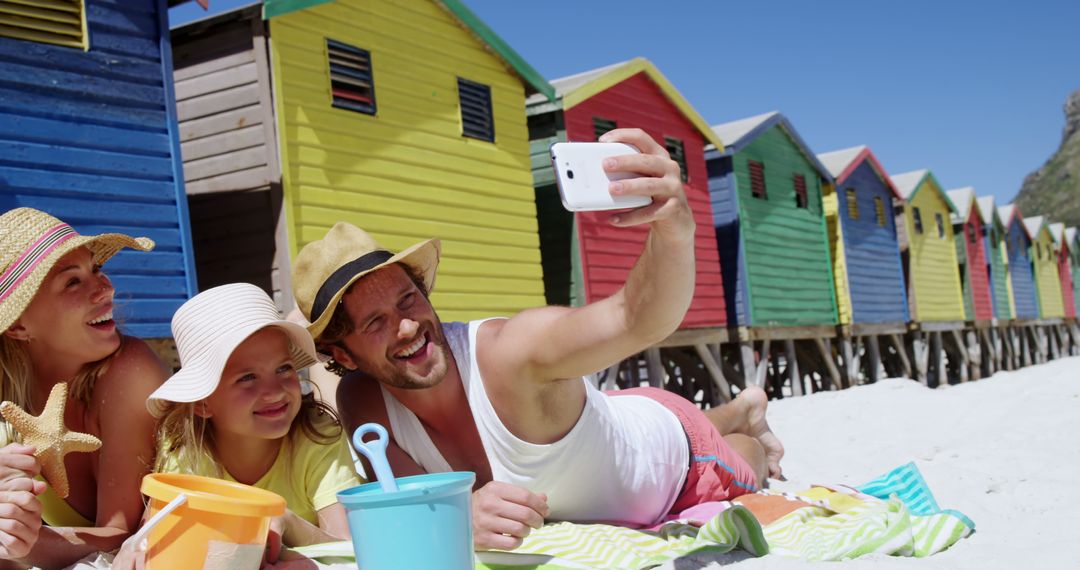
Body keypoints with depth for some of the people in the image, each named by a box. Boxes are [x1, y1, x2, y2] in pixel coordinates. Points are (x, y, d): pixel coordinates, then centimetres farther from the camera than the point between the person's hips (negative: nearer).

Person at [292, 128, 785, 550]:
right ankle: (731, 414, 62)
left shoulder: (510, 349, -46)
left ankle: (745, 414, 60)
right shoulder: (362, 404, -29)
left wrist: (674, 228, -82)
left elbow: (640, 319, -62)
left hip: (669, 452, -4)